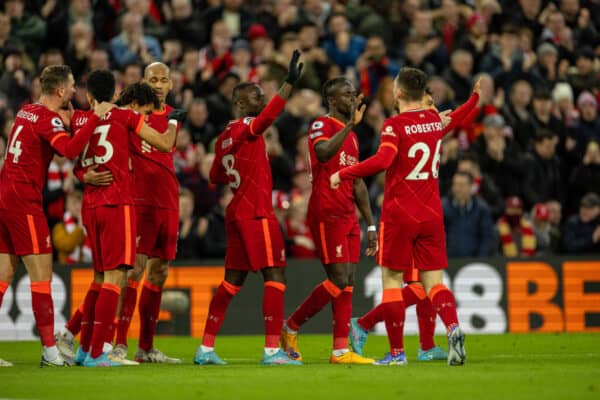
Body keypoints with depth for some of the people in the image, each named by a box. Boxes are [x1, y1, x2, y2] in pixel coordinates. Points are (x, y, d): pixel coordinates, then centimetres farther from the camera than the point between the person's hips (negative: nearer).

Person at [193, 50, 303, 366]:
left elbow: (215, 176, 26)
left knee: (232, 281, 12)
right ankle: (272, 350, -12)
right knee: (275, 276, -8)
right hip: (256, 212, -9)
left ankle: (206, 348, 12)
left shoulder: (224, 137, 15)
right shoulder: (246, 127, -10)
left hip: (236, 213, 9)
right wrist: (289, 82, -38)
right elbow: (267, 116, -32)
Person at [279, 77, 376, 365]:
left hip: (348, 217, 9)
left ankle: (340, 351, 3)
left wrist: (370, 225, 20)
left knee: (348, 283, 3)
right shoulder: (322, 125, -7)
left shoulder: (351, 134, 20)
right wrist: (350, 124, -34)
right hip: (326, 215, -9)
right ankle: (291, 327, 3)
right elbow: (323, 153, -31)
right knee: (338, 280, -12)